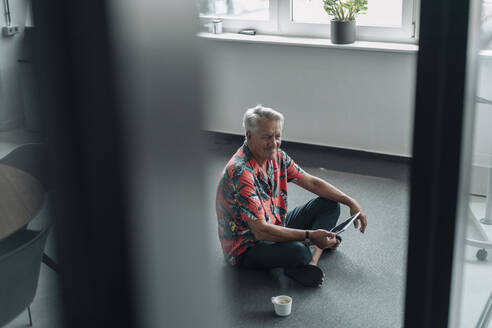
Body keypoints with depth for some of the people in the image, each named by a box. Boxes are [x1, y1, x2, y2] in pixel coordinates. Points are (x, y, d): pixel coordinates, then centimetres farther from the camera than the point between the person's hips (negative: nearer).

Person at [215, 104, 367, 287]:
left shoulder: (277, 156, -2)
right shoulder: (240, 172, -30)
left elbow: (312, 183, 9)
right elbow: (260, 231, -33)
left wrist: (350, 202, 1)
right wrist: (309, 235, -35)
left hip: (276, 227, 10)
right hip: (247, 248, -9)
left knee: (330, 205, 6)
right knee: (297, 251, -38)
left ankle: (311, 260, -13)